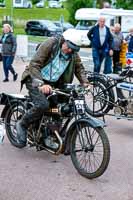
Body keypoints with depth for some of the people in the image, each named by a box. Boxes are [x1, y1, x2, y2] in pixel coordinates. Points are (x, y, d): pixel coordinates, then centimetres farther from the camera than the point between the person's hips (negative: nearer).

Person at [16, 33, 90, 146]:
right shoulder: (50, 44, -19)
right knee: (42, 105, -26)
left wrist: (85, 82, -10)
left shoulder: (73, 53, -2)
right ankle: (22, 125, -4)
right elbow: (34, 65, -24)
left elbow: (79, 67, 10)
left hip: (54, 83, 6)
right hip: (36, 79, -6)